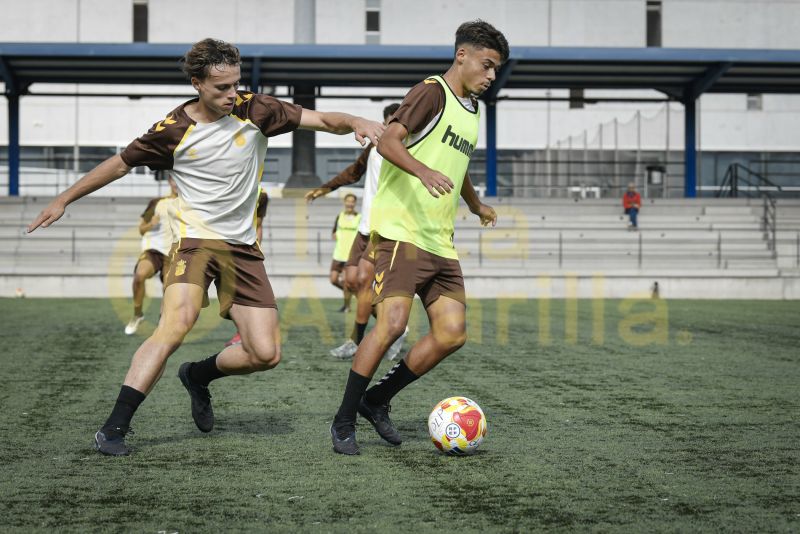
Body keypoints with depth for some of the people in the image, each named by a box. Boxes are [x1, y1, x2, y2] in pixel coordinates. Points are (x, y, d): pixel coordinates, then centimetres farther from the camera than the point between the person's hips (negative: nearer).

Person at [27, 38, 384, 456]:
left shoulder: (254, 111, -2)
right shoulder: (173, 130, -6)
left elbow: (322, 120, -1)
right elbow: (120, 164, 8)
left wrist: (354, 122, -22)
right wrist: (64, 199, 12)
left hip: (243, 248, 4)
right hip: (195, 240, -4)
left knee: (266, 354, -4)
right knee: (176, 324, -30)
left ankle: (198, 376, 27)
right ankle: (113, 429, -26)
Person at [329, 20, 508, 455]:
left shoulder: (472, 109, 20)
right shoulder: (432, 92, -6)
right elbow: (388, 141, -18)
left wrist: (476, 204, 52)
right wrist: (423, 171, -35)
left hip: (440, 241, 9)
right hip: (401, 229, -9)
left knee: (452, 333, 0)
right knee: (392, 323, -19)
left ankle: (376, 401, 14)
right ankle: (343, 421, -5)